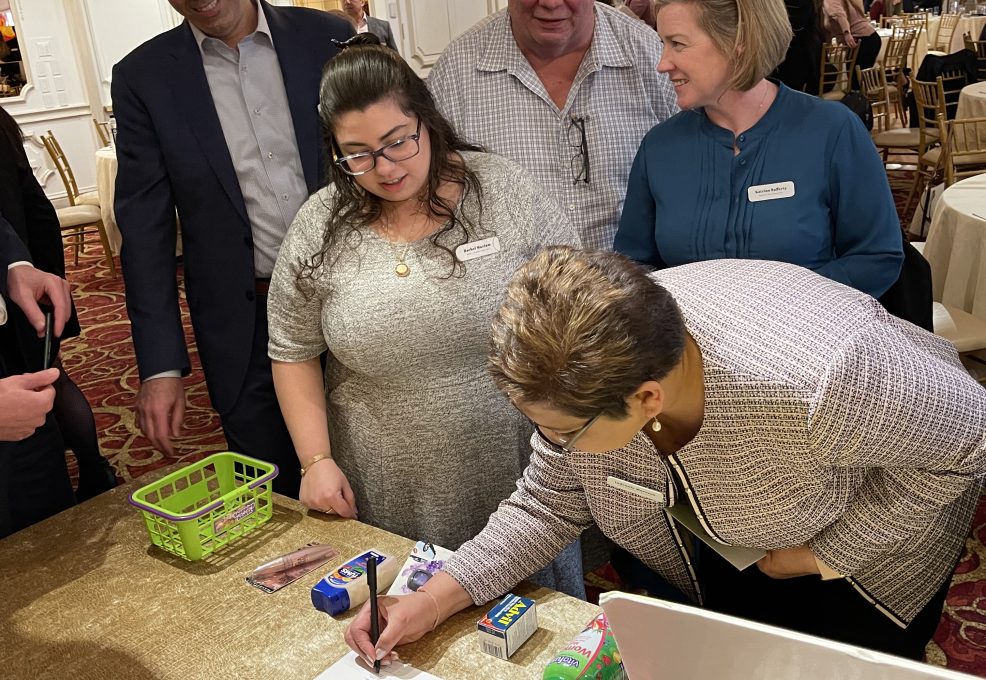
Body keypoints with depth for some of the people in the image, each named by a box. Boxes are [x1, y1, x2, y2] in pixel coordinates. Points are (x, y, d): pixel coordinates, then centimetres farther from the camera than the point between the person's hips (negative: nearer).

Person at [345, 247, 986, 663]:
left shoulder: (815, 383, -47)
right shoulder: (582, 374, -30)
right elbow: (548, 505, -14)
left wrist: (823, 554, -23)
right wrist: (435, 600, -23)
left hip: (873, 526, -3)